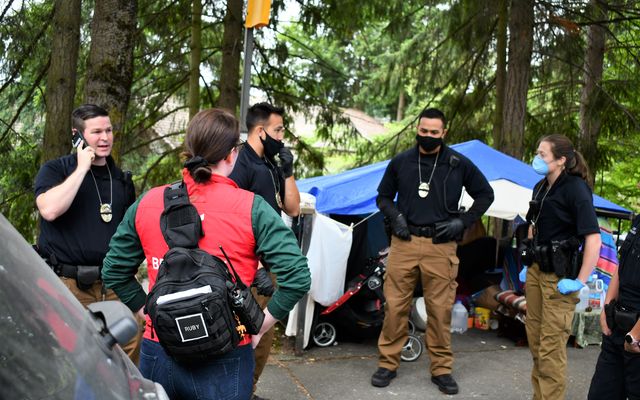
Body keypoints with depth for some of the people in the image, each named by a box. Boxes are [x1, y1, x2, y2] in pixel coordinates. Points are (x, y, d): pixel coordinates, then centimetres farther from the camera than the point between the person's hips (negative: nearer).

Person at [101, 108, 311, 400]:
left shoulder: (146, 203, 0)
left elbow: (114, 271, 8)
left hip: (157, 353, 3)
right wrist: (260, 327, -4)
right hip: (223, 361, -3)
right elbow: (297, 277, -15)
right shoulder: (251, 208, -10)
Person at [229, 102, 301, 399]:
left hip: (268, 263, 9)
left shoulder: (271, 166, 14)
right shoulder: (241, 164, -13)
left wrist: (288, 172, 3)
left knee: (265, 337, 17)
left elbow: (293, 209, 16)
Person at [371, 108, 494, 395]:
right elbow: (383, 196, 18)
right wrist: (394, 216, -2)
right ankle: (388, 363, 15)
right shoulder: (401, 162, 7)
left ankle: (442, 368, 15)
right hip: (404, 242, 1)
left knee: (440, 308, 1)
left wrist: (463, 221, 0)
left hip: (441, 246, -1)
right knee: (395, 305, 2)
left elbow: (485, 194, 12)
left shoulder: (459, 164, 3)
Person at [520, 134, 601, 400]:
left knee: (551, 346, -5)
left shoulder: (576, 189, -15)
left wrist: (580, 281, -22)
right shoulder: (541, 188, 9)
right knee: (534, 338, 15)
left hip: (559, 275, -8)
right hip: (535, 270, 8)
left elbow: (593, 239, -21)